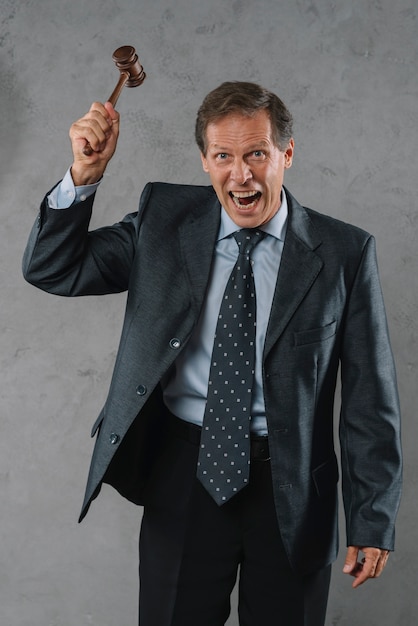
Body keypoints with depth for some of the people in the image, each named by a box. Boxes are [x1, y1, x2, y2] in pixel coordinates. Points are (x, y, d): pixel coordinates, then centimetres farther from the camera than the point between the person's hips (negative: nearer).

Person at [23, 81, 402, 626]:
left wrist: (372, 522, -4)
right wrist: (86, 173, -13)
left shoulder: (344, 252, -7)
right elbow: (52, 270, 2)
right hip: (185, 475, 1)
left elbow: (371, 398, -4)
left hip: (292, 492, -1)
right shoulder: (164, 219, 0)